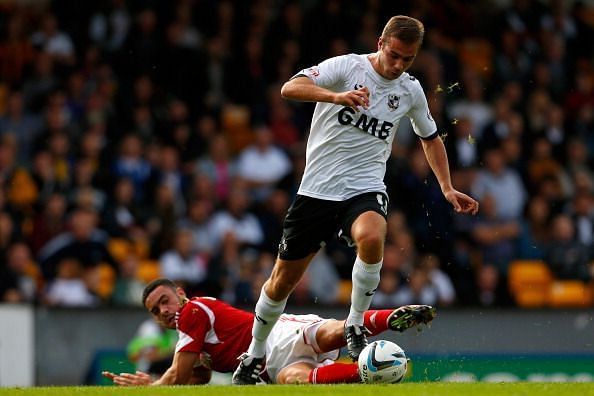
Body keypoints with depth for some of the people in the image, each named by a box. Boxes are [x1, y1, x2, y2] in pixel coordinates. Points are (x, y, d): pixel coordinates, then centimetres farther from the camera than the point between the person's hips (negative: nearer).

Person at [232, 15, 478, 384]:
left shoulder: (411, 90, 5)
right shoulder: (346, 66, -8)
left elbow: (430, 138, 24)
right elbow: (290, 88, -23)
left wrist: (447, 188, 15)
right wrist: (336, 96, -39)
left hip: (366, 189, 1)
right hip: (318, 188, -1)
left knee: (371, 238, -34)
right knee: (283, 280, 5)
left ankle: (356, 324, -15)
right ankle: (255, 353, 29)